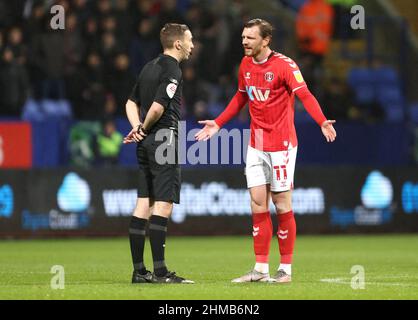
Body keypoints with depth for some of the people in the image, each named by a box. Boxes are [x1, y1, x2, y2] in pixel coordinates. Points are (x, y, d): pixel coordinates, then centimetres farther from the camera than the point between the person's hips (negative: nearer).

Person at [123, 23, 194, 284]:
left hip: (147, 143, 9)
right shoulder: (172, 70, -12)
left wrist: (138, 128, 5)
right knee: (163, 205, -9)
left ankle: (139, 270, 9)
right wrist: (144, 129, -4)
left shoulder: (150, 67, 16)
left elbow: (131, 103, 20)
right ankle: (160, 271, -12)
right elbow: (158, 107, -21)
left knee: (144, 205, 8)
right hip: (164, 139, -9)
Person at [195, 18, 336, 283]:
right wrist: (218, 124, 24)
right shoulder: (246, 65, 8)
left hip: (281, 144, -6)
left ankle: (286, 269, 7)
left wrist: (322, 122, -39)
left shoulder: (284, 65, -13)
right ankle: (261, 269, 8)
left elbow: (305, 95, -24)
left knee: (282, 206, -2)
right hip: (256, 144, 6)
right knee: (258, 205, 4)